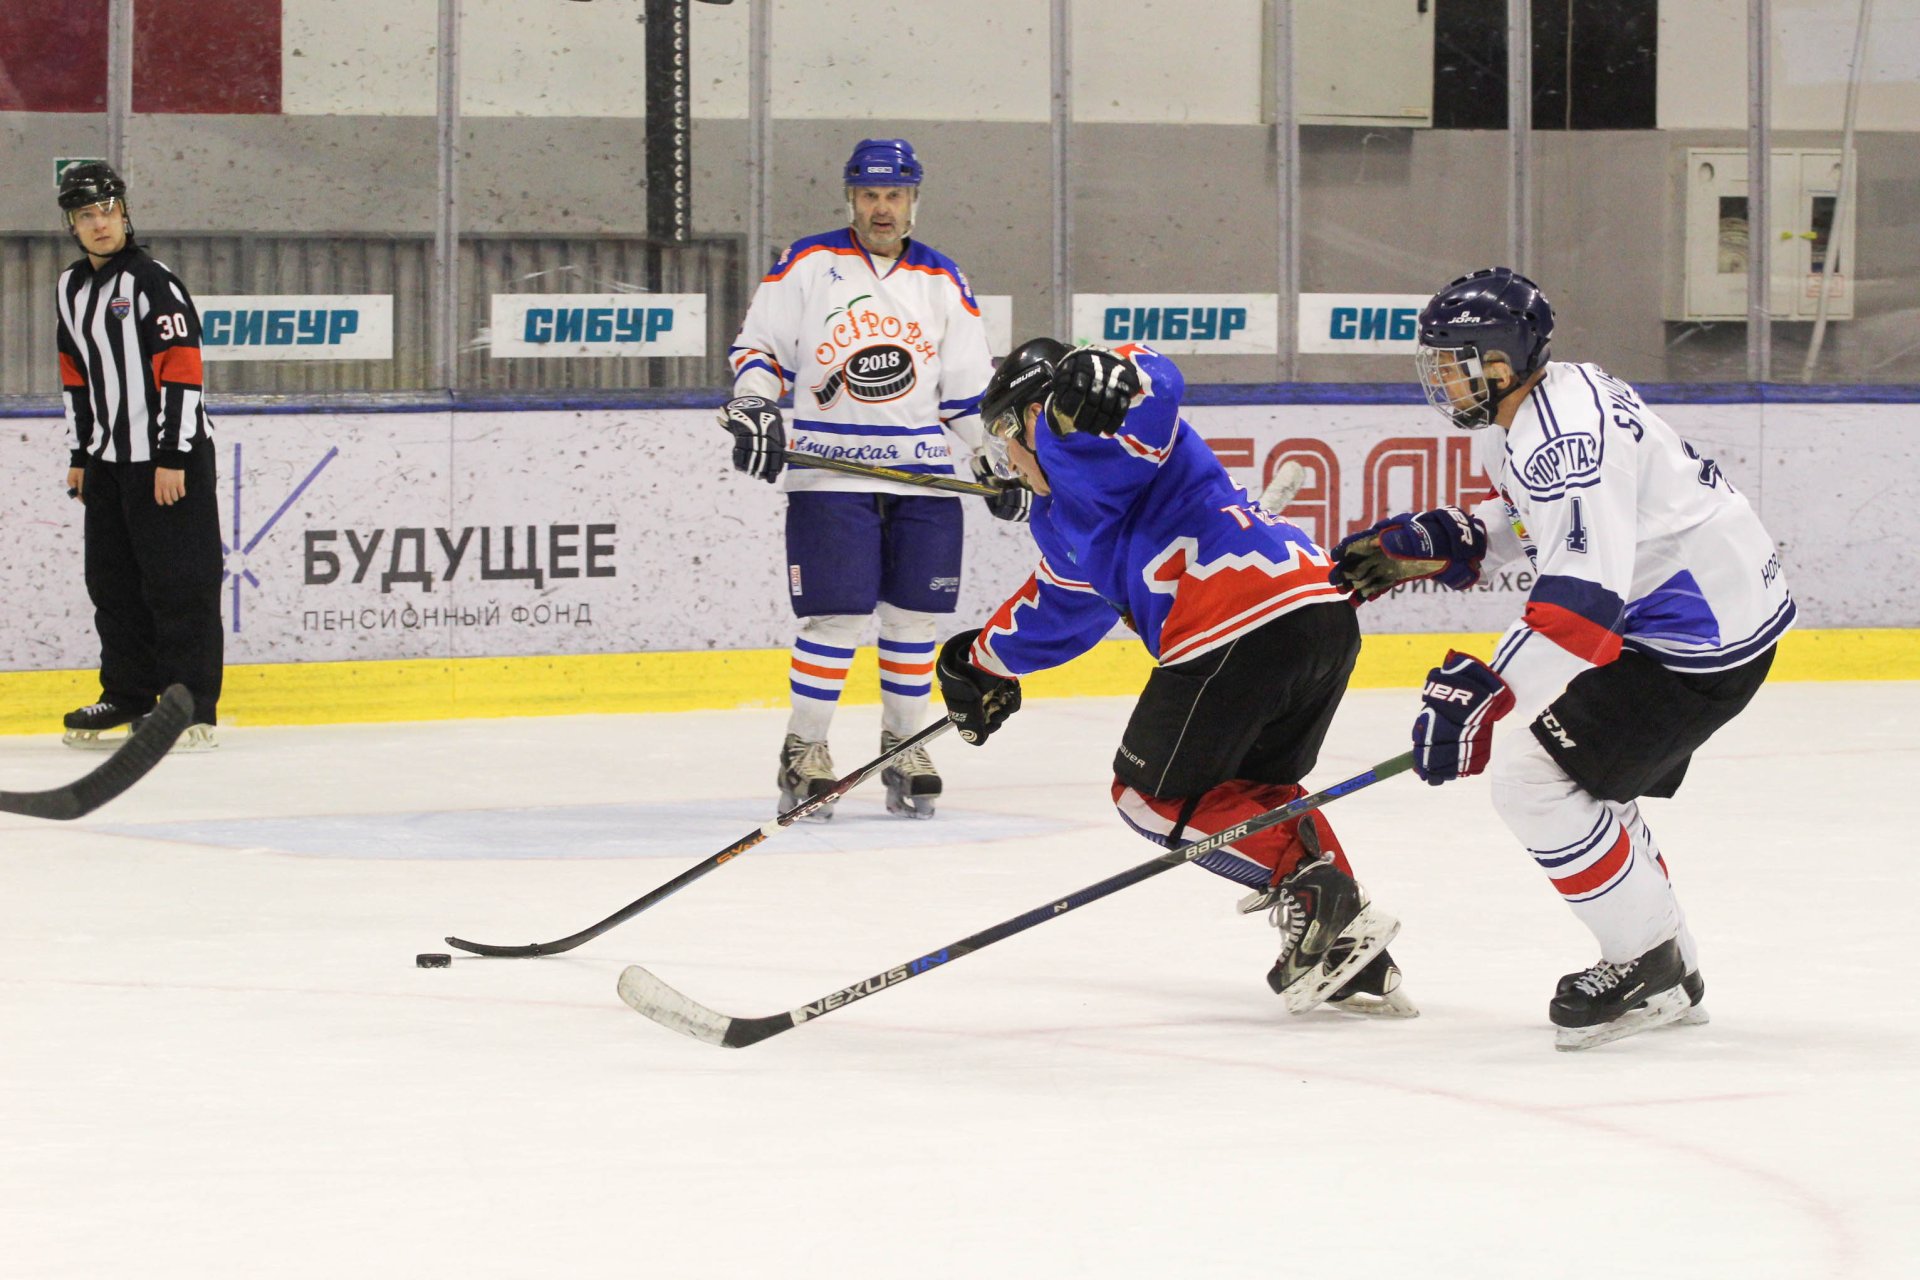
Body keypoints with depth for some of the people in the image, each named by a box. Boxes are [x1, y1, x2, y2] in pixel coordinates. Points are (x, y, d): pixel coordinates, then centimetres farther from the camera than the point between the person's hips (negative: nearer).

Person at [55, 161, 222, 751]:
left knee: (178, 582, -7)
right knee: (113, 582, 10)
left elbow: (181, 370, -16)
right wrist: (79, 454, 18)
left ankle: (193, 705, -4)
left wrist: (172, 458, -19)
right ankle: (128, 694, 20)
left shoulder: (153, 283, -12)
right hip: (109, 460, 8)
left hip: (171, 457, -8)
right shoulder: (72, 289, 13)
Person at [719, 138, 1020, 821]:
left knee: (915, 616, 3)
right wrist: (754, 408, -11)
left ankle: (903, 745, 18)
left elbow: (969, 386, 15)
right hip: (829, 474, -3)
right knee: (836, 617, -10)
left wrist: (997, 461, 12)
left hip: (923, 476, 3)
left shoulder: (942, 281, 10)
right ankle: (804, 751, 2)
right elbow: (759, 346, 5)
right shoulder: (807, 265, 1)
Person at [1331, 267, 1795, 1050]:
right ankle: (1670, 975, 27)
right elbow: (1536, 511, 27)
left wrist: (1486, 693, -41)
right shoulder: (1537, 407, 8)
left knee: (1537, 782, -11)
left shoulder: (1563, 436, -25)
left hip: (1703, 636, -11)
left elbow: (1583, 597, -35)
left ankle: (1648, 964, 0)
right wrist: (1433, 545, 12)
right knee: (1586, 784, 19)